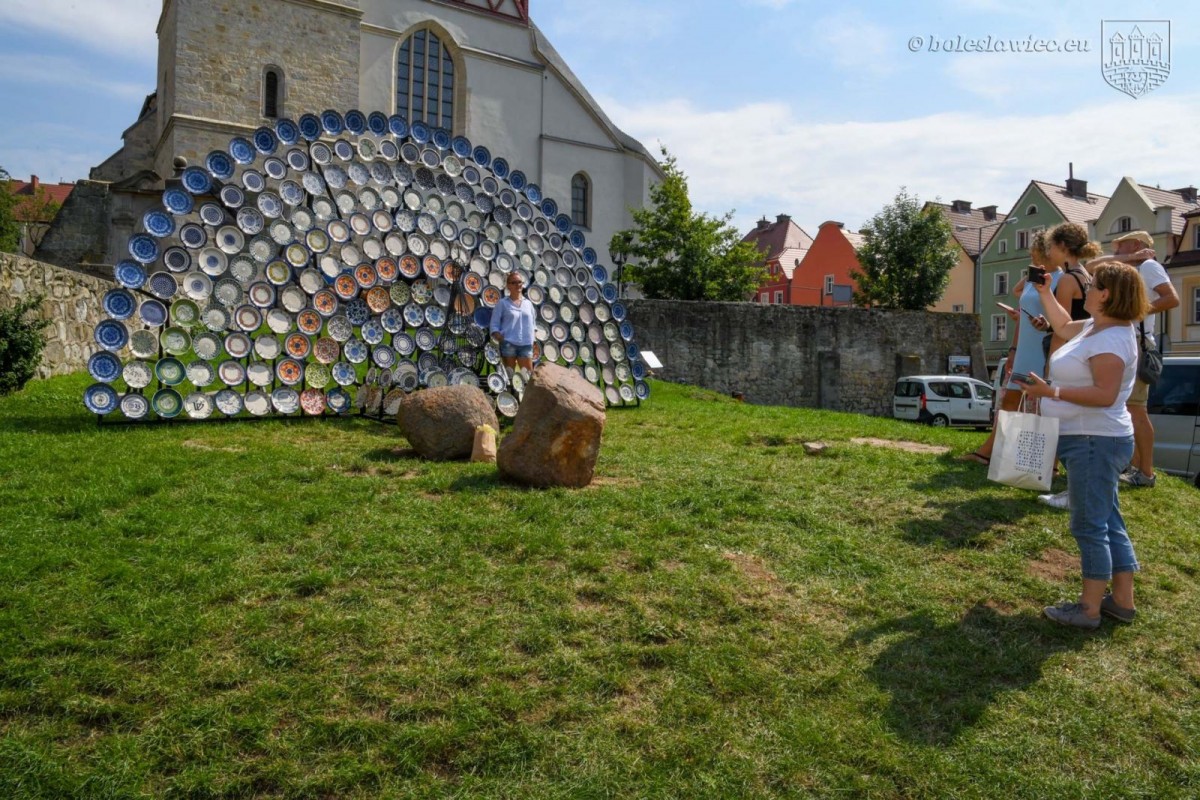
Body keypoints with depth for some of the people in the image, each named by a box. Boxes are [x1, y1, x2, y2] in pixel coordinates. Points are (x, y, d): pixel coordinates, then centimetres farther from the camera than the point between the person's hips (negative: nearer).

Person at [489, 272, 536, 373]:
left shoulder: (528, 303, 15)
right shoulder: (503, 303, 4)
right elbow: (494, 325, 1)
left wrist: (532, 341, 9)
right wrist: (499, 338, -14)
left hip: (526, 344, 3)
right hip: (509, 344, -3)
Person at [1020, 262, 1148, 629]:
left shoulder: (1111, 339, -20)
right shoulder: (1095, 327, 11)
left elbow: (1105, 395, -27)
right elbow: (1063, 327, 32)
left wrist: (1052, 392, -27)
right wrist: (1044, 293, 29)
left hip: (1095, 442, -11)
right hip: (1091, 441, 11)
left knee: (1090, 526, -4)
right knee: (1109, 523, 15)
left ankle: (1089, 609, 4)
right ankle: (1122, 601, 24)